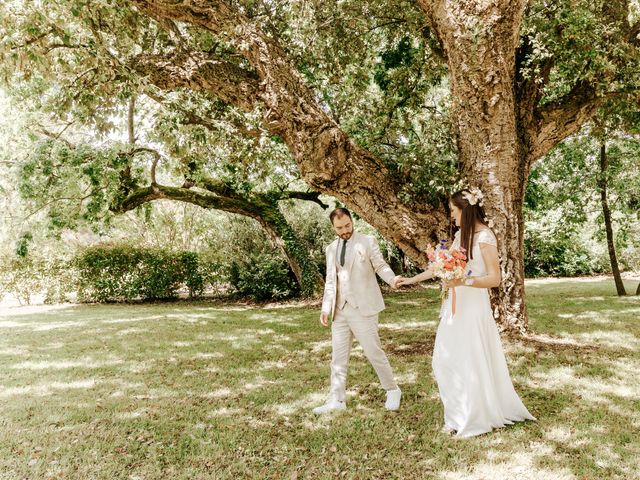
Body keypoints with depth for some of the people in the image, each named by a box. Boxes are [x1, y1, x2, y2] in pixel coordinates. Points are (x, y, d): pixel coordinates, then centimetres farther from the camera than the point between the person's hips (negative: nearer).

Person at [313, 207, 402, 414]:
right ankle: (337, 399, 19)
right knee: (338, 356, 9)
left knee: (373, 352, 1)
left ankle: (392, 391, 22)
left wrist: (392, 279, -27)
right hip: (340, 310, 5)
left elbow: (380, 266, -5)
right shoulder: (331, 249, 12)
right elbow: (330, 280, 15)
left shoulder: (367, 242, -2)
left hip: (363, 308, -5)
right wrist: (326, 307, 7)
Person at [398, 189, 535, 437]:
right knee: (446, 361, 10)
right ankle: (458, 415, 26)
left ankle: (476, 419, 22)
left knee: (472, 363, 3)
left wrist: (463, 281, -25)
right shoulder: (461, 235, 10)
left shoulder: (484, 237, -12)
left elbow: (494, 279, -14)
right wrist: (412, 279, 17)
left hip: (473, 308, -8)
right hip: (455, 307, 8)